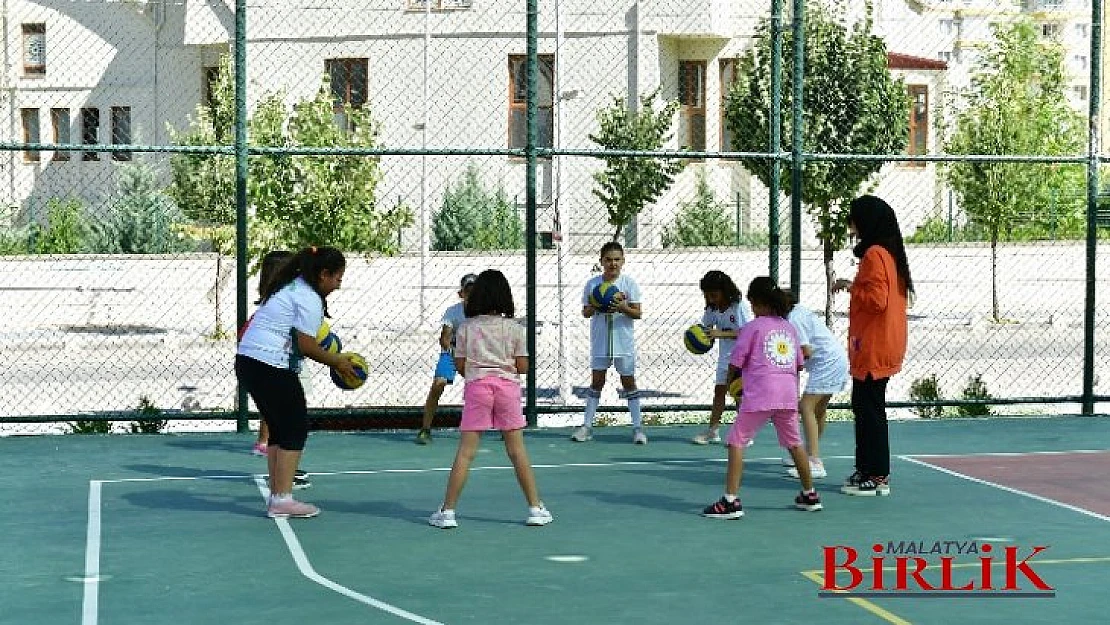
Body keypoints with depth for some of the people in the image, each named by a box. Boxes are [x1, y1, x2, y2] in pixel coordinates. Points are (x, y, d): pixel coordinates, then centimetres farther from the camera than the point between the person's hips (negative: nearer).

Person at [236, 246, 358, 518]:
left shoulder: (293, 286, 17)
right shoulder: (309, 299, -13)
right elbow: (306, 346, -16)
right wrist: (337, 362, -3)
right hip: (271, 368, -10)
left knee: (280, 428, 16)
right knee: (296, 428, -4)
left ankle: (276, 495, 18)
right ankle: (282, 500, -6)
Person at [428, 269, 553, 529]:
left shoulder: (466, 327, 1)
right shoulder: (514, 328, 0)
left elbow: (460, 365, 1)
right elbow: (522, 366, 0)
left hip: (476, 386, 0)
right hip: (507, 385, 0)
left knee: (466, 451, 0)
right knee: (517, 450, 8)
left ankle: (447, 511, -1)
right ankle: (536, 508, 11)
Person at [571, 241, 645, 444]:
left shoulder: (629, 283, -3)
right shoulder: (592, 284, 2)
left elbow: (638, 313, -6)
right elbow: (585, 313, 4)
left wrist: (622, 307, -24)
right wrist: (594, 305, -17)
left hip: (623, 342, -2)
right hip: (600, 342, 2)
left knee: (628, 381, 2)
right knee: (596, 382, 5)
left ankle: (637, 427, 7)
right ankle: (587, 425, 10)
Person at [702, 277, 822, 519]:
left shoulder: (752, 327, 1)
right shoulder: (789, 327, 17)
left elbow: (735, 362, 0)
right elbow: (799, 364, 20)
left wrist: (730, 381, 19)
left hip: (759, 395, -6)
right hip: (788, 394, 6)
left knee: (736, 442, -1)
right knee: (794, 443, 21)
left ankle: (731, 501, -11)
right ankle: (810, 495, 32)